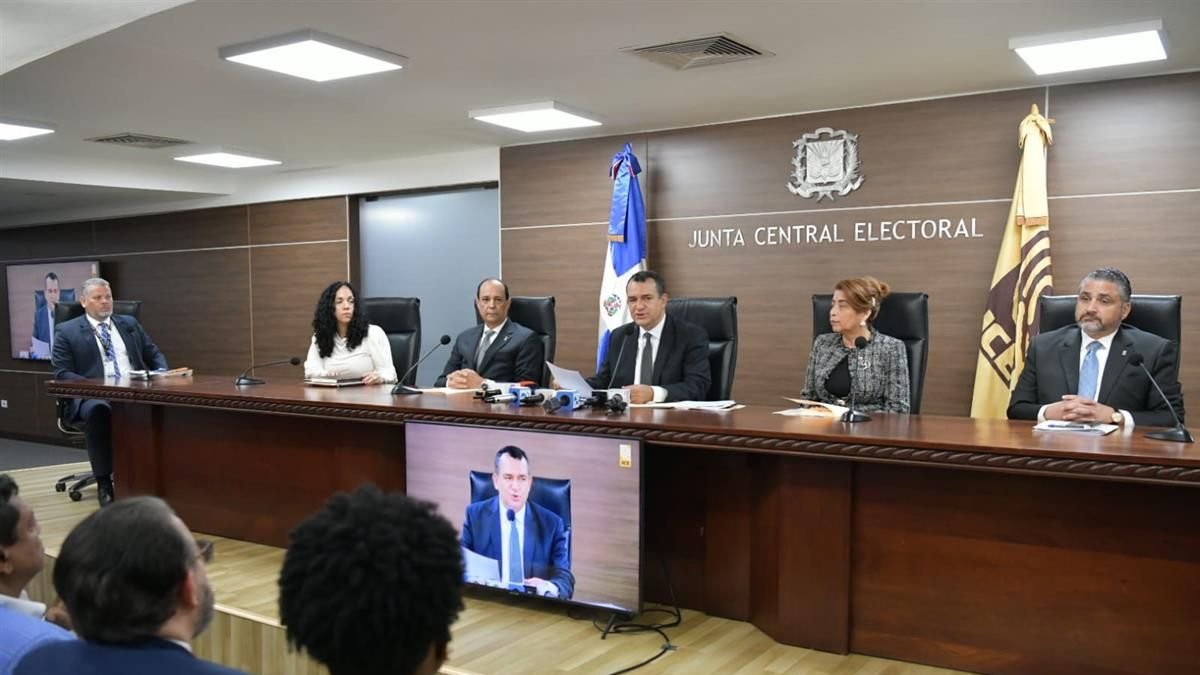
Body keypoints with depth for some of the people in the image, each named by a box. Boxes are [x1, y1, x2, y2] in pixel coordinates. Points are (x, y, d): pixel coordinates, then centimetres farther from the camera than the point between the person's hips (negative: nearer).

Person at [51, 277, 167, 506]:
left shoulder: (129, 324, 20)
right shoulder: (67, 331, 9)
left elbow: (155, 355, 22)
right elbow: (61, 374, 1)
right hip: (91, 396, -3)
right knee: (98, 410, -39)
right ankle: (104, 483, -30)